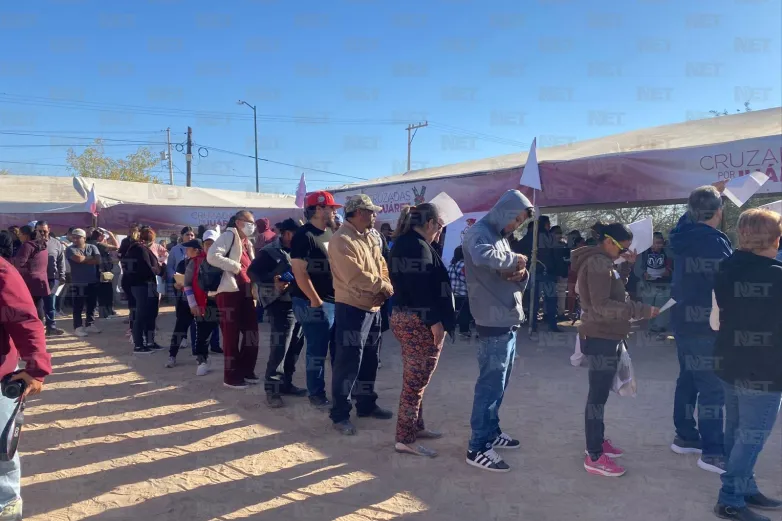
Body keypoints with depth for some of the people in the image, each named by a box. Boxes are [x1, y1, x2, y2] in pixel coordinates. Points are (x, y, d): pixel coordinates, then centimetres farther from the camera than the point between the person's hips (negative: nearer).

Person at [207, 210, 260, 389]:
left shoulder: (247, 242, 20)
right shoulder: (229, 236, -6)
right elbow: (212, 256, -20)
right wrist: (235, 266, -17)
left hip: (245, 293, 8)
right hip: (229, 292, -8)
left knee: (251, 332, 9)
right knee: (232, 335, -2)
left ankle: (246, 371, 23)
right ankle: (231, 376, 8)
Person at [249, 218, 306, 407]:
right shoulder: (269, 251, -6)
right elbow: (252, 272, -9)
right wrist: (273, 283, -22)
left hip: (298, 303, 8)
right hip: (282, 305, -8)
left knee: (295, 346, 11)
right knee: (279, 349, -8)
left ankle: (286, 383, 25)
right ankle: (271, 389, 4)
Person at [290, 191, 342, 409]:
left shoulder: (330, 233, 13)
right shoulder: (304, 236, -13)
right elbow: (300, 272, -18)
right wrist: (316, 301, -17)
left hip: (337, 301, 8)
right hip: (316, 303, -8)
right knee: (317, 351, 2)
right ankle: (316, 395, 16)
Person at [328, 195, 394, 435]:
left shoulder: (371, 238, 12)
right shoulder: (342, 240, -17)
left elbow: (381, 267, 10)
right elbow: (356, 277, -26)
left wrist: (385, 287, -11)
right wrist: (383, 286, -14)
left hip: (373, 307, 9)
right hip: (351, 309, -9)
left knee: (369, 360, 18)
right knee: (347, 363, -3)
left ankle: (366, 404, 33)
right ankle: (340, 414, 8)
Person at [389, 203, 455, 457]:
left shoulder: (401, 243, 14)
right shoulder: (419, 246, -16)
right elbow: (422, 288, -23)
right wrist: (435, 321, -21)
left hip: (403, 316, 10)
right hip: (420, 321, -10)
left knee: (414, 379, 19)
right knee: (415, 381, -4)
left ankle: (415, 426, 30)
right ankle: (405, 439, 3)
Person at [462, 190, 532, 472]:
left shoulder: (501, 236, 17)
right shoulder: (479, 232, -12)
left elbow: (516, 281, 21)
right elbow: (483, 257, -38)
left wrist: (521, 273, -2)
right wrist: (514, 259, -20)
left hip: (509, 320, 10)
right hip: (494, 322, -10)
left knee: (500, 383, 18)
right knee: (491, 385, -4)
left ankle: (491, 432, 33)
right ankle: (478, 448, 5)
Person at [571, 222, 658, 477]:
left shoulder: (602, 261, 14)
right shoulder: (598, 263, -19)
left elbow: (612, 289, 21)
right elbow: (602, 306, -25)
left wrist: (626, 266, 11)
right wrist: (640, 310, -25)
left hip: (606, 336, 10)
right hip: (600, 338, -10)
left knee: (600, 393, 19)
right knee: (598, 395, -5)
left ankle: (597, 440, 32)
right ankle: (594, 457, 1)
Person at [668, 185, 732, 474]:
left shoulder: (683, 236, 5)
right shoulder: (715, 242, -19)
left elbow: (690, 216, 28)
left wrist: (708, 194, 34)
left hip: (684, 321, 9)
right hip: (707, 325, -9)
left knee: (688, 379, 17)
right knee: (713, 387, -2)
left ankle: (685, 437, 27)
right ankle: (713, 452, 3)